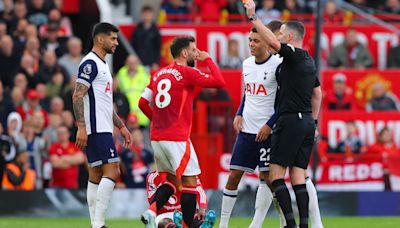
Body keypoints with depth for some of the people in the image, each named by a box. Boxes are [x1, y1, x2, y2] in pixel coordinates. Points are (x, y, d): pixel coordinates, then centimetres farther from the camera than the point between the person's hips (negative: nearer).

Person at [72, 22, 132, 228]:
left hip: (102, 129, 10)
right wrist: (81, 127, -24)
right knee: (112, 172, -14)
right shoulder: (90, 63, -10)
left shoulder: (102, 64, 21)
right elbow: (77, 96, -17)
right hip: (97, 129, -10)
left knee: (96, 176, 8)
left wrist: (121, 126, 27)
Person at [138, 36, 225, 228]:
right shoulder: (186, 73, -8)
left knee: (172, 179, 19)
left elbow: (143, 103, 14)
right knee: (189, 181, -1)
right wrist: (208, 60, 1)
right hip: (177, 138, -8)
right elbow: (219, 82, -12)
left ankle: (151, 211, -1)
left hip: (156, 137, 8)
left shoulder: (159, 74, 13)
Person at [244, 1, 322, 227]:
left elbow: (272, 42, -26)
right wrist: (314, 121, 29)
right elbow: (317, 94, 25)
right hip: (307, 121, 9)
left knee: (276, 174, -7)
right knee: (298, 176, 6)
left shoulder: (294, 55, -9)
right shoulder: (309, 61, 17)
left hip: (290, 120, -9)